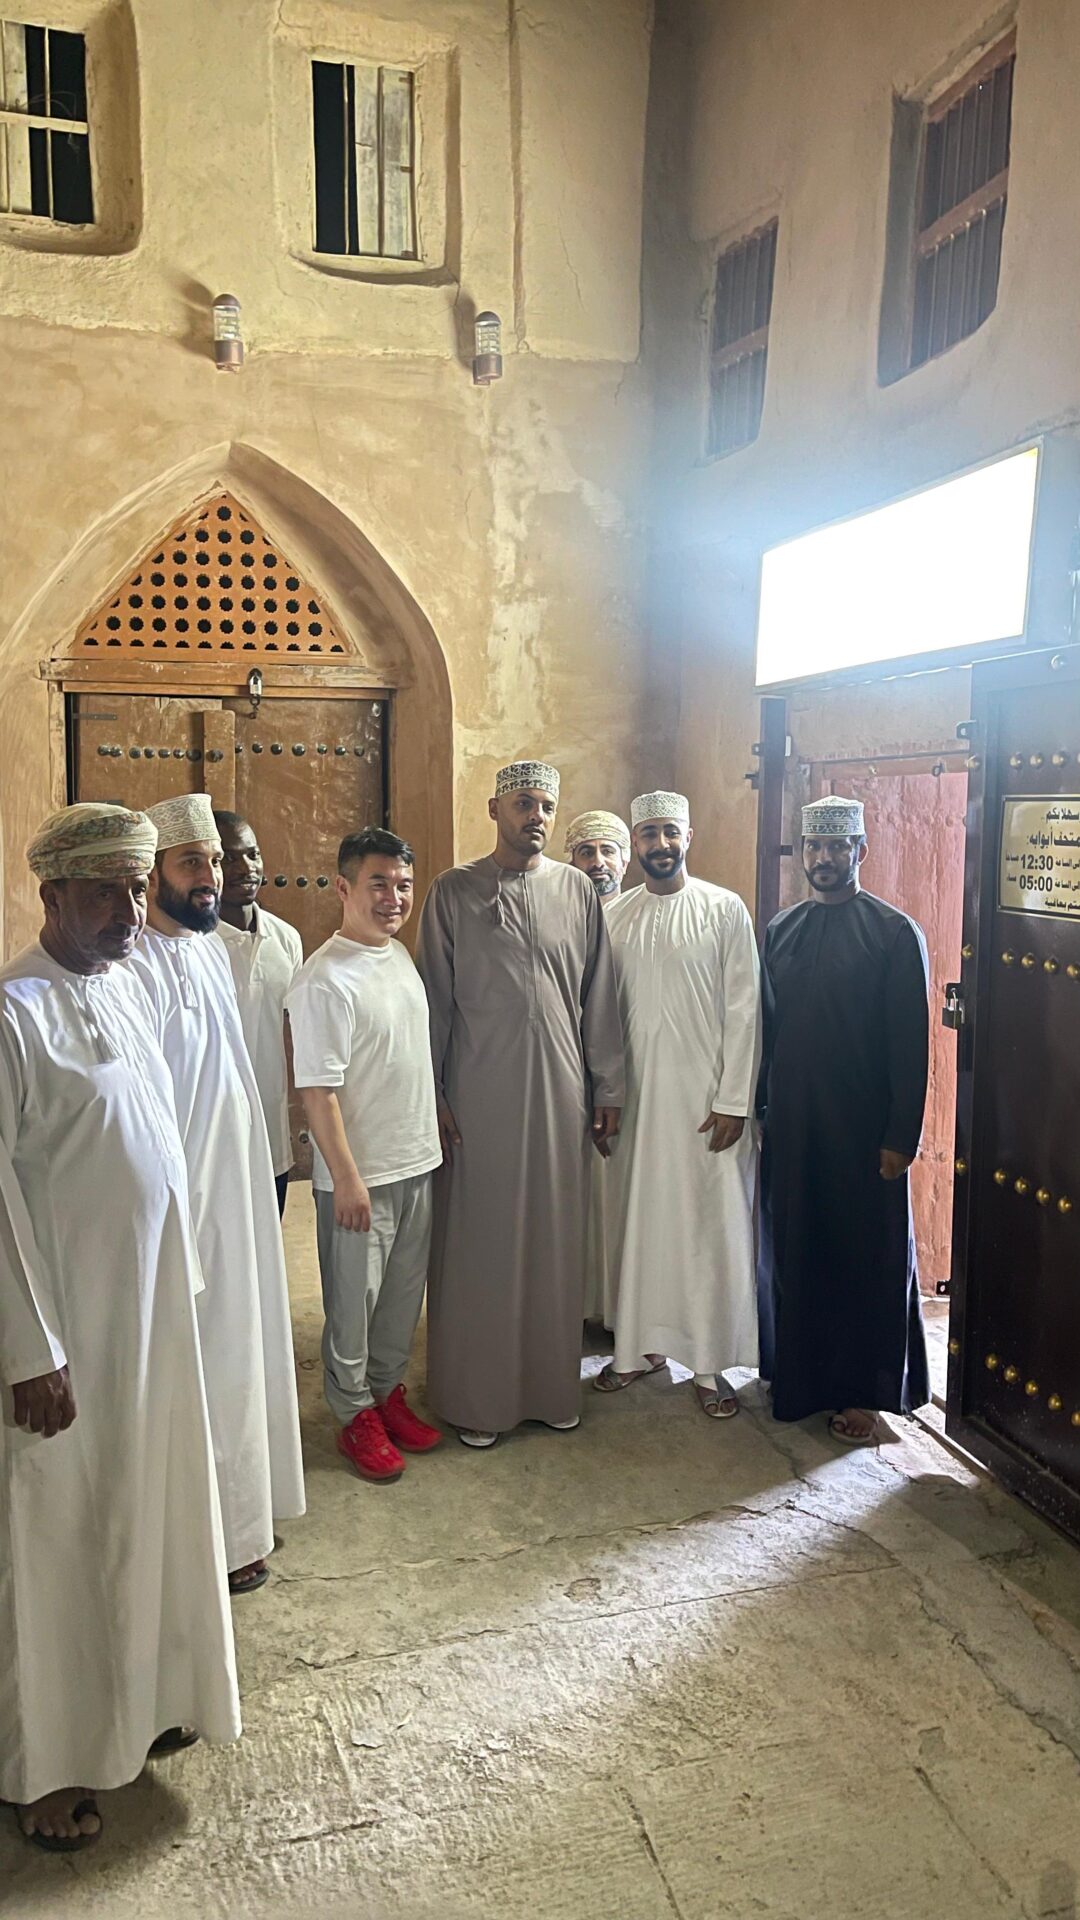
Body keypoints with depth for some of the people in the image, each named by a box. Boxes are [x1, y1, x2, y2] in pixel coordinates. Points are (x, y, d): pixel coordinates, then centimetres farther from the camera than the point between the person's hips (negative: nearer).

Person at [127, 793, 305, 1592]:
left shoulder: (212, 948, 8)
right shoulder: (140, 966, -21)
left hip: (243, 1187, 9)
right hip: (189, 1196, -9)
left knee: (243, 1345, 19)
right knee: (210, 1363, 4)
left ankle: (243, 1506, 36)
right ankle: (217, 1536, 21)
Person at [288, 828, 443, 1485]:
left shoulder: (402, 956, 6)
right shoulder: (326, 980, -19)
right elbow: (318, 1090, -20)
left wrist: (437, 1127, 19)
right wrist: (346, 1177, -19)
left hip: (418, 1161, 8)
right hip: (360, 1174, -7)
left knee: (405, 1293, 19)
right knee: (354, 1300, 8)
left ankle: (389, 1391, 36)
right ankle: (357, 1415, 25)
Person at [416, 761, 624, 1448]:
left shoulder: (577, 890, 6)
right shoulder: (454, 892, 0)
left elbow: (599, 997, 8)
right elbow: (435, 1000, 0)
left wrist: (608, 1088, 7)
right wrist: (432, 1096, -3)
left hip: (560, 1095, 2)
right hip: (479, 1097, -2)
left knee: (556, 1242, 10)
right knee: (479, 1245, 5)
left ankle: (553, 1385, 26)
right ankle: (476, 1397, 19)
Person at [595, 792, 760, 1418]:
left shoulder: (726, 910, -4)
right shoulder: (615, 916, 6)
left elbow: (744, 1009, -6)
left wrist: (733, 1101, -11)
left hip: (708, 1097, -3)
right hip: (638, 1095, 3)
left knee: (713, 1227, 2)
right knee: (639, 1221, 11)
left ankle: (711, 1363, 15)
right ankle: (643, 1345, 26)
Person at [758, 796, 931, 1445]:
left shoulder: (895, 933, -6)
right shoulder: (781, 929, 9)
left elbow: (911, 1043, -9)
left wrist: (901, 1137, -12)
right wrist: (755, 1104, 9)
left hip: (864, 1131, -4)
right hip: (791, 1124, 5)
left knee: (867, 1258, 5)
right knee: (794, 1251, 12)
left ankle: (863, 1391, 17)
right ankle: (801, 1377, 28)